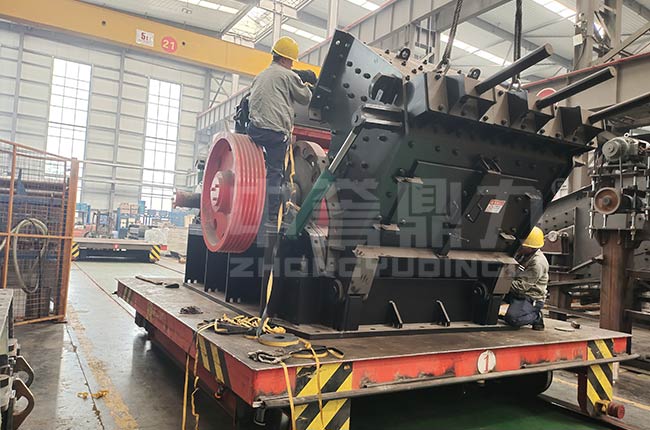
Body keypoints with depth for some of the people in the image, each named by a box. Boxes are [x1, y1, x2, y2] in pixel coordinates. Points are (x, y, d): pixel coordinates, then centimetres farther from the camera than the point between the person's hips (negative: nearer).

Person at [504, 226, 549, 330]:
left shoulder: (538, 263, -22)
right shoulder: (524, 255, 7)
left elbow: (521, 286, -25)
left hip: (531, 299, -9)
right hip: (518, 294, 9)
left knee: (512, 318, -29)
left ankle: (537, 316, -3)